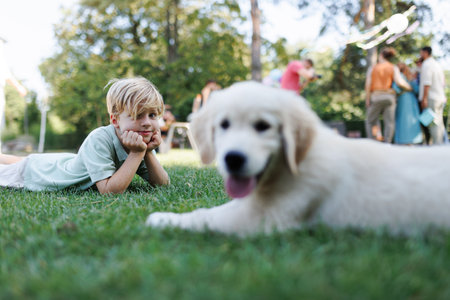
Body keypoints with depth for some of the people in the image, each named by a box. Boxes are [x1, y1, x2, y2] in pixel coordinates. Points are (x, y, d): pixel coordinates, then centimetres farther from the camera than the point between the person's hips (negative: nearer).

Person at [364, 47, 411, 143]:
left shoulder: (372, 68, 6)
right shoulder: (394, 68, 3)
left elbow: (368, 85, -3)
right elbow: (399, 82, -10)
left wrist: (367, 100, 1)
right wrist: (409, 87, 7)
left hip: (375, 97, 0)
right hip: (389, 97, 0)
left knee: (370, 122, 10)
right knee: (389, 123, 1)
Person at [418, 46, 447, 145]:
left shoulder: (426, 64, -8)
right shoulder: (437, 65, 20)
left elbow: (427, 83, -18)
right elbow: (443, 83, 23)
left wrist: (424, 98, -20)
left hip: (431, 98, -9)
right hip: (441, 98, 9)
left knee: (434, 123, -10)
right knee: (439, 123, 10)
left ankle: (436, 144, -13)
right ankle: (442, 144, 12)